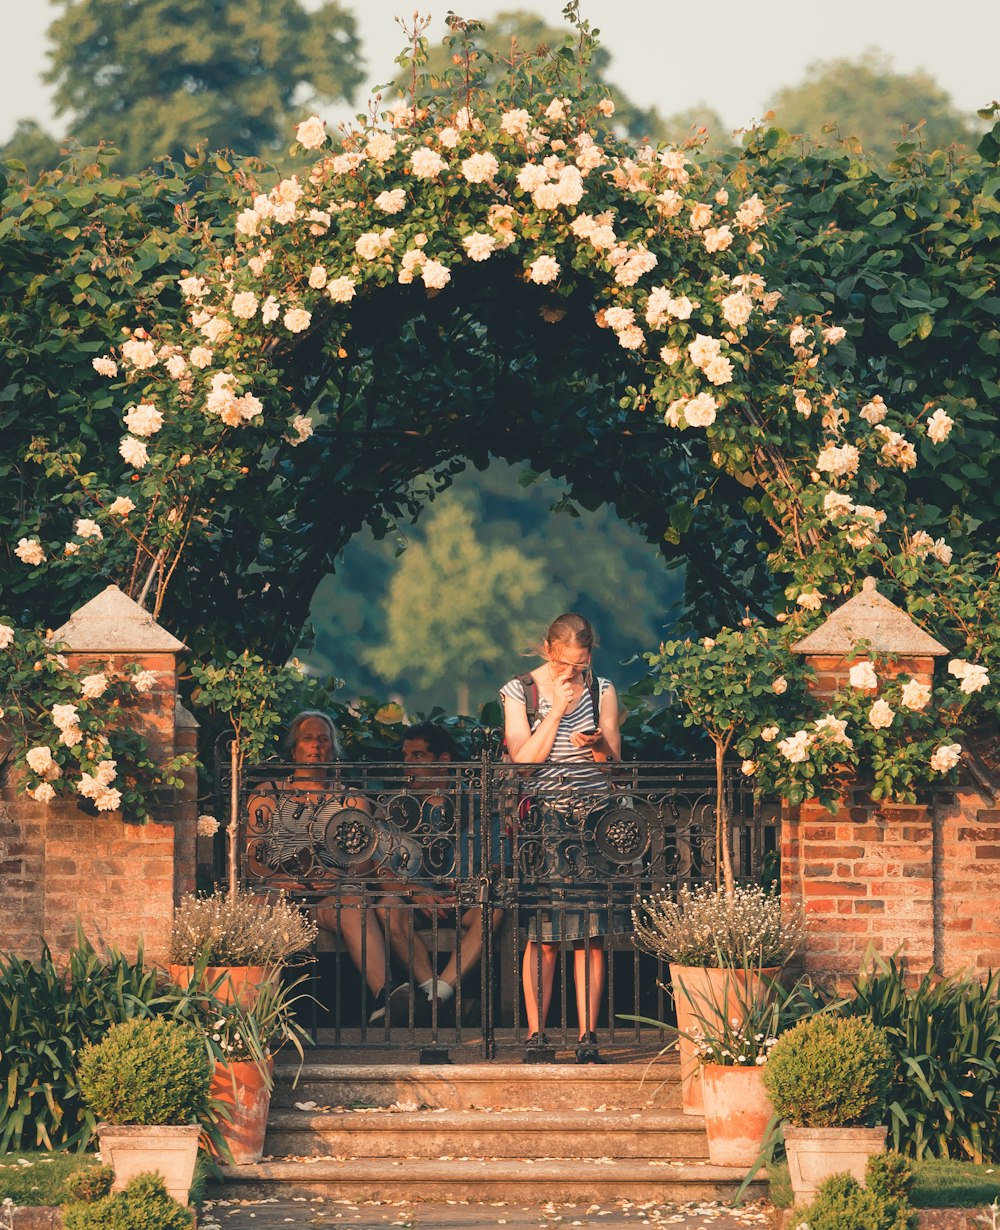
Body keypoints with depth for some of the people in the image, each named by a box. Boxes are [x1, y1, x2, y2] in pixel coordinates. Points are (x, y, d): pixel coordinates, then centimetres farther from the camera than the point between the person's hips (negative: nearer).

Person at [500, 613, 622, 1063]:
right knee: (542, 933, -6)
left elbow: (614, 763, 8)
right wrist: (557, 709, -11)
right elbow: (524, 760, -6)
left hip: (593, 819, 2)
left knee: (590, 933, -3)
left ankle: (587, 1037, -2)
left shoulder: (601, 690, 8)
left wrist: (597, 744, -14)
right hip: (542, 819, -2)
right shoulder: (520, 691, 2)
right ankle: (535, 1035, -1)